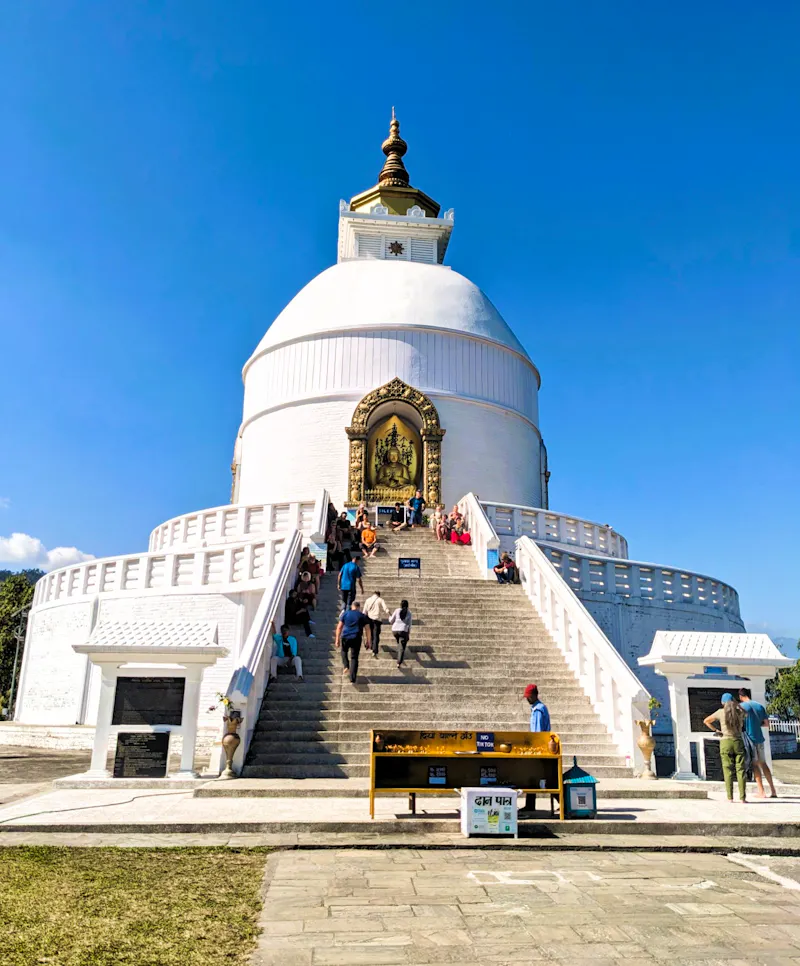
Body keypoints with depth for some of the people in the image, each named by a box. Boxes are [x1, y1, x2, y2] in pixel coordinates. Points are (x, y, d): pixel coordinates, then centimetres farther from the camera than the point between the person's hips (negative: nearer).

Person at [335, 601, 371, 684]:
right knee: (354, 658, 7)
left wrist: (337, 639, 7)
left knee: (344, 651, 29)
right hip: (356, 638, 0)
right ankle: (352, 679, 3)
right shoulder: (363, 616, 8)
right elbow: (367, 629, 3)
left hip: (345, 637, 0)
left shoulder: (345, 613, 7)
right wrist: (368, 641, 8)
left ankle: (346, 666, 8)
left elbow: (339, 627, 3)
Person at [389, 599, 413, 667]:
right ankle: (399, 663, -14)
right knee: (402, 648, -1)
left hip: (395, 630, 2)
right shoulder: (409, 613, 1)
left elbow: (391, 621, 6)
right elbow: (409, 624, 0)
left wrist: (390, 616, 28)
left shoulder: (397, 611, 1)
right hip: (403, 631, -2)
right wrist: (408, 635, 8)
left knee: (399, 643, 31)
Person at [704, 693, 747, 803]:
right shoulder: (740, 711, 3)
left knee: (728, 770, 1)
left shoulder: (721, 712, -2)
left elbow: (706, 721, 5)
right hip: (738, 742, 1)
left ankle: (730, 797, -2)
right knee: (740, 770, 2)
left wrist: (716, 730, 12)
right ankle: (742, 797, -3)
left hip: (726, 742, -1)